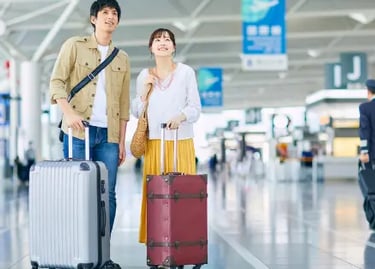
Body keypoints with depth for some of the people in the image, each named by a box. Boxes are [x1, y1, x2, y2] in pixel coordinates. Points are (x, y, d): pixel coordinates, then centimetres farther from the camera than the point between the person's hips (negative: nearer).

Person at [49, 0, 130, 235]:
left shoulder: (122, 59, 16)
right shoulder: (75, 46, 5)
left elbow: (124, 103, 16)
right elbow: (56, 81, -3)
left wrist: (122, 141, 11)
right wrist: (68, 112, -18)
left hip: (109, 135, 3)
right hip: (79, 131, -3)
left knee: (108, 193, -1)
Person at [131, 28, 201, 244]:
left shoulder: (186, 72, 3)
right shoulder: (144, 76, 10)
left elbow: (195, 108, 0)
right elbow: (136, 112, 12)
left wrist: (181, 117, -19)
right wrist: (144, 90, -2)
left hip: (181, 141, -2)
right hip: (154, 142, 2)